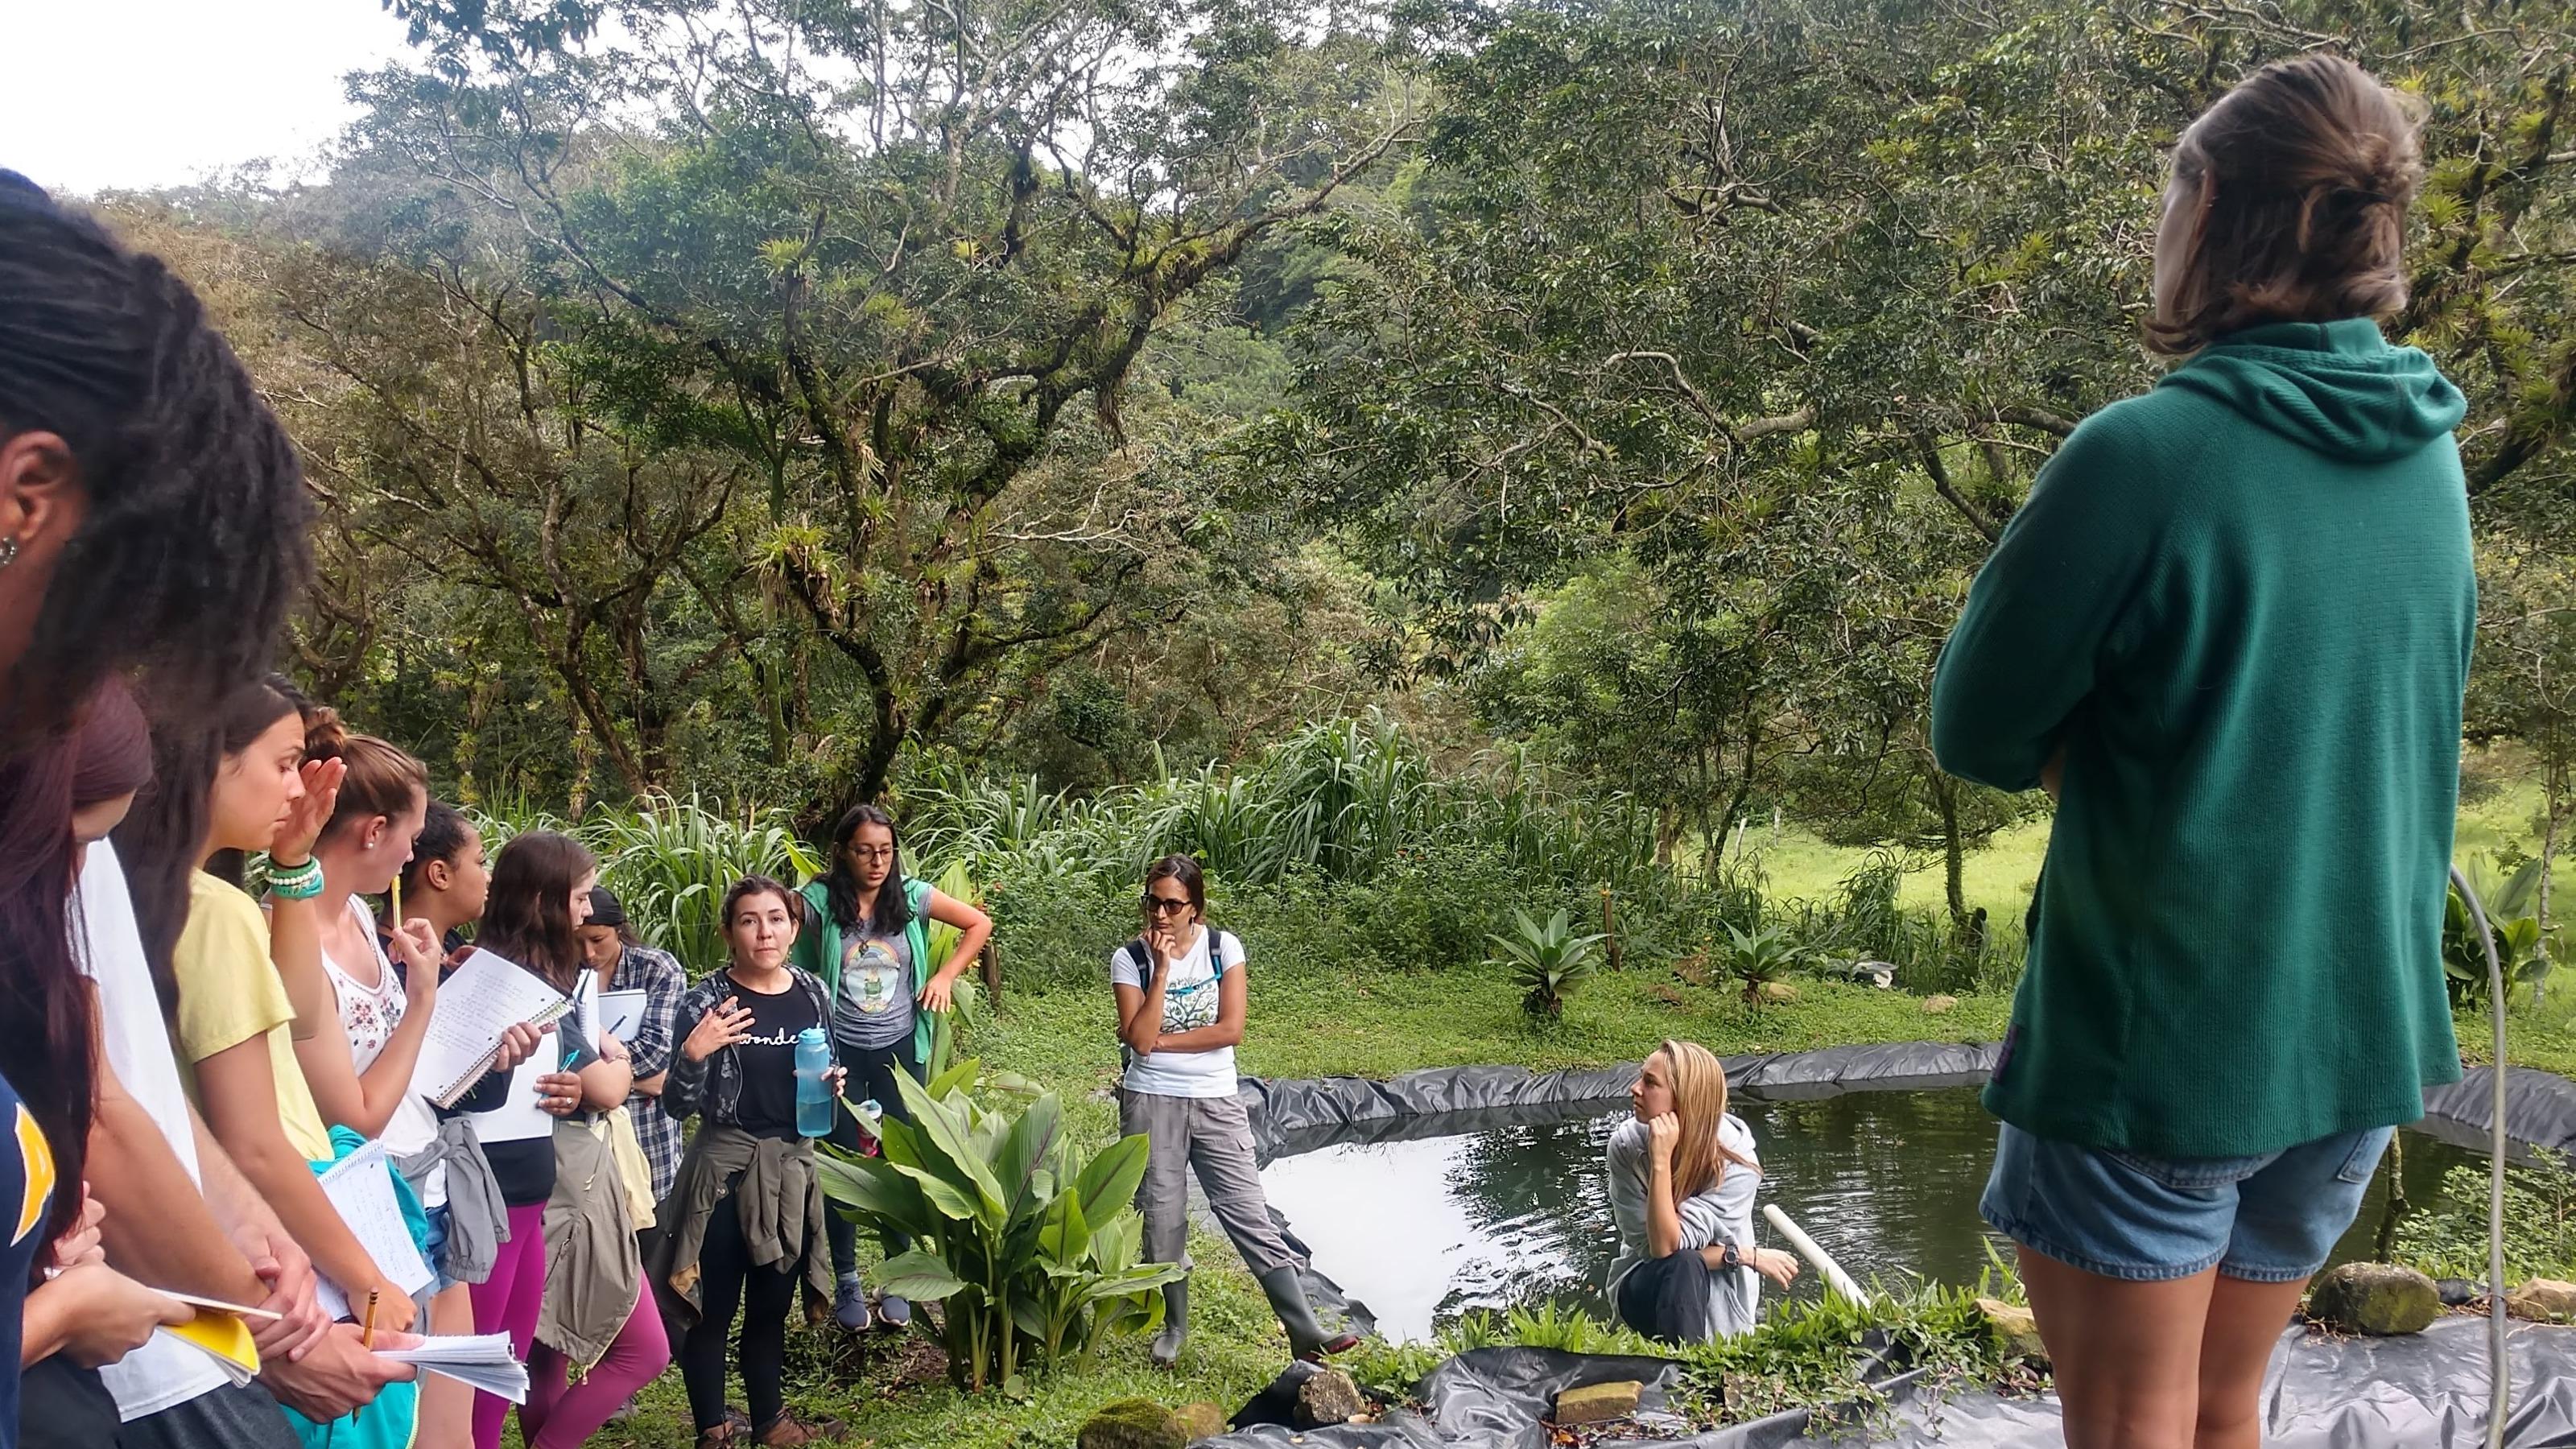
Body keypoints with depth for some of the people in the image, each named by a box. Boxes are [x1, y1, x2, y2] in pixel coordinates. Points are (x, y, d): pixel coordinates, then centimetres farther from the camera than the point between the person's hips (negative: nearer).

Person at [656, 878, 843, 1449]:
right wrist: (693, 1054, -29)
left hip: (792, 1166, 4)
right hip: (724, 1169, -4)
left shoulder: (814, 994, 1)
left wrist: (833, 1086, -4)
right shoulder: (705, 1002, -12)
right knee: (713, 1308, 3)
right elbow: (680, 1105, -11)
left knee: (771, 1305, 17)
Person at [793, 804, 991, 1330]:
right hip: (840, 1050, -1)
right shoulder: (819, 902, -10)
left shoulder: (912, 896, -4)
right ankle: (846, 1281, 20)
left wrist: (945, 975, -2)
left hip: (898, 1048, 2)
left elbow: (979, 924, 8)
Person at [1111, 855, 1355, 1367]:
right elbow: (1140, 1040, -16)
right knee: (1161, 1219, 6)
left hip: (1216, 1101, 0)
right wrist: (1162, 967, -18)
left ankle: (1306, 1333, -7)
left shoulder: (1222, 947, -3)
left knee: (1249, 1214, -4)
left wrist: (1159, 1040, -10)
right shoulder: (1130, 959, -5)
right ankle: (1173, 1328, 26)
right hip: (1150, 1102, 0)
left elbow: (1231, 1029, -11)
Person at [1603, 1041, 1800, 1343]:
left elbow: (1667, 1245, -28)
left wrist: (1661, 1161, -37)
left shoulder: (1735, 1160, -22)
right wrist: (1744, 1255, -21)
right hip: (1643, 1287, -1)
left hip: (1717, 1302, 1)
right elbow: (1649, 1247, -17)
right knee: (1681, 1267, -32)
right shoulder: (1626, 1145, -17)